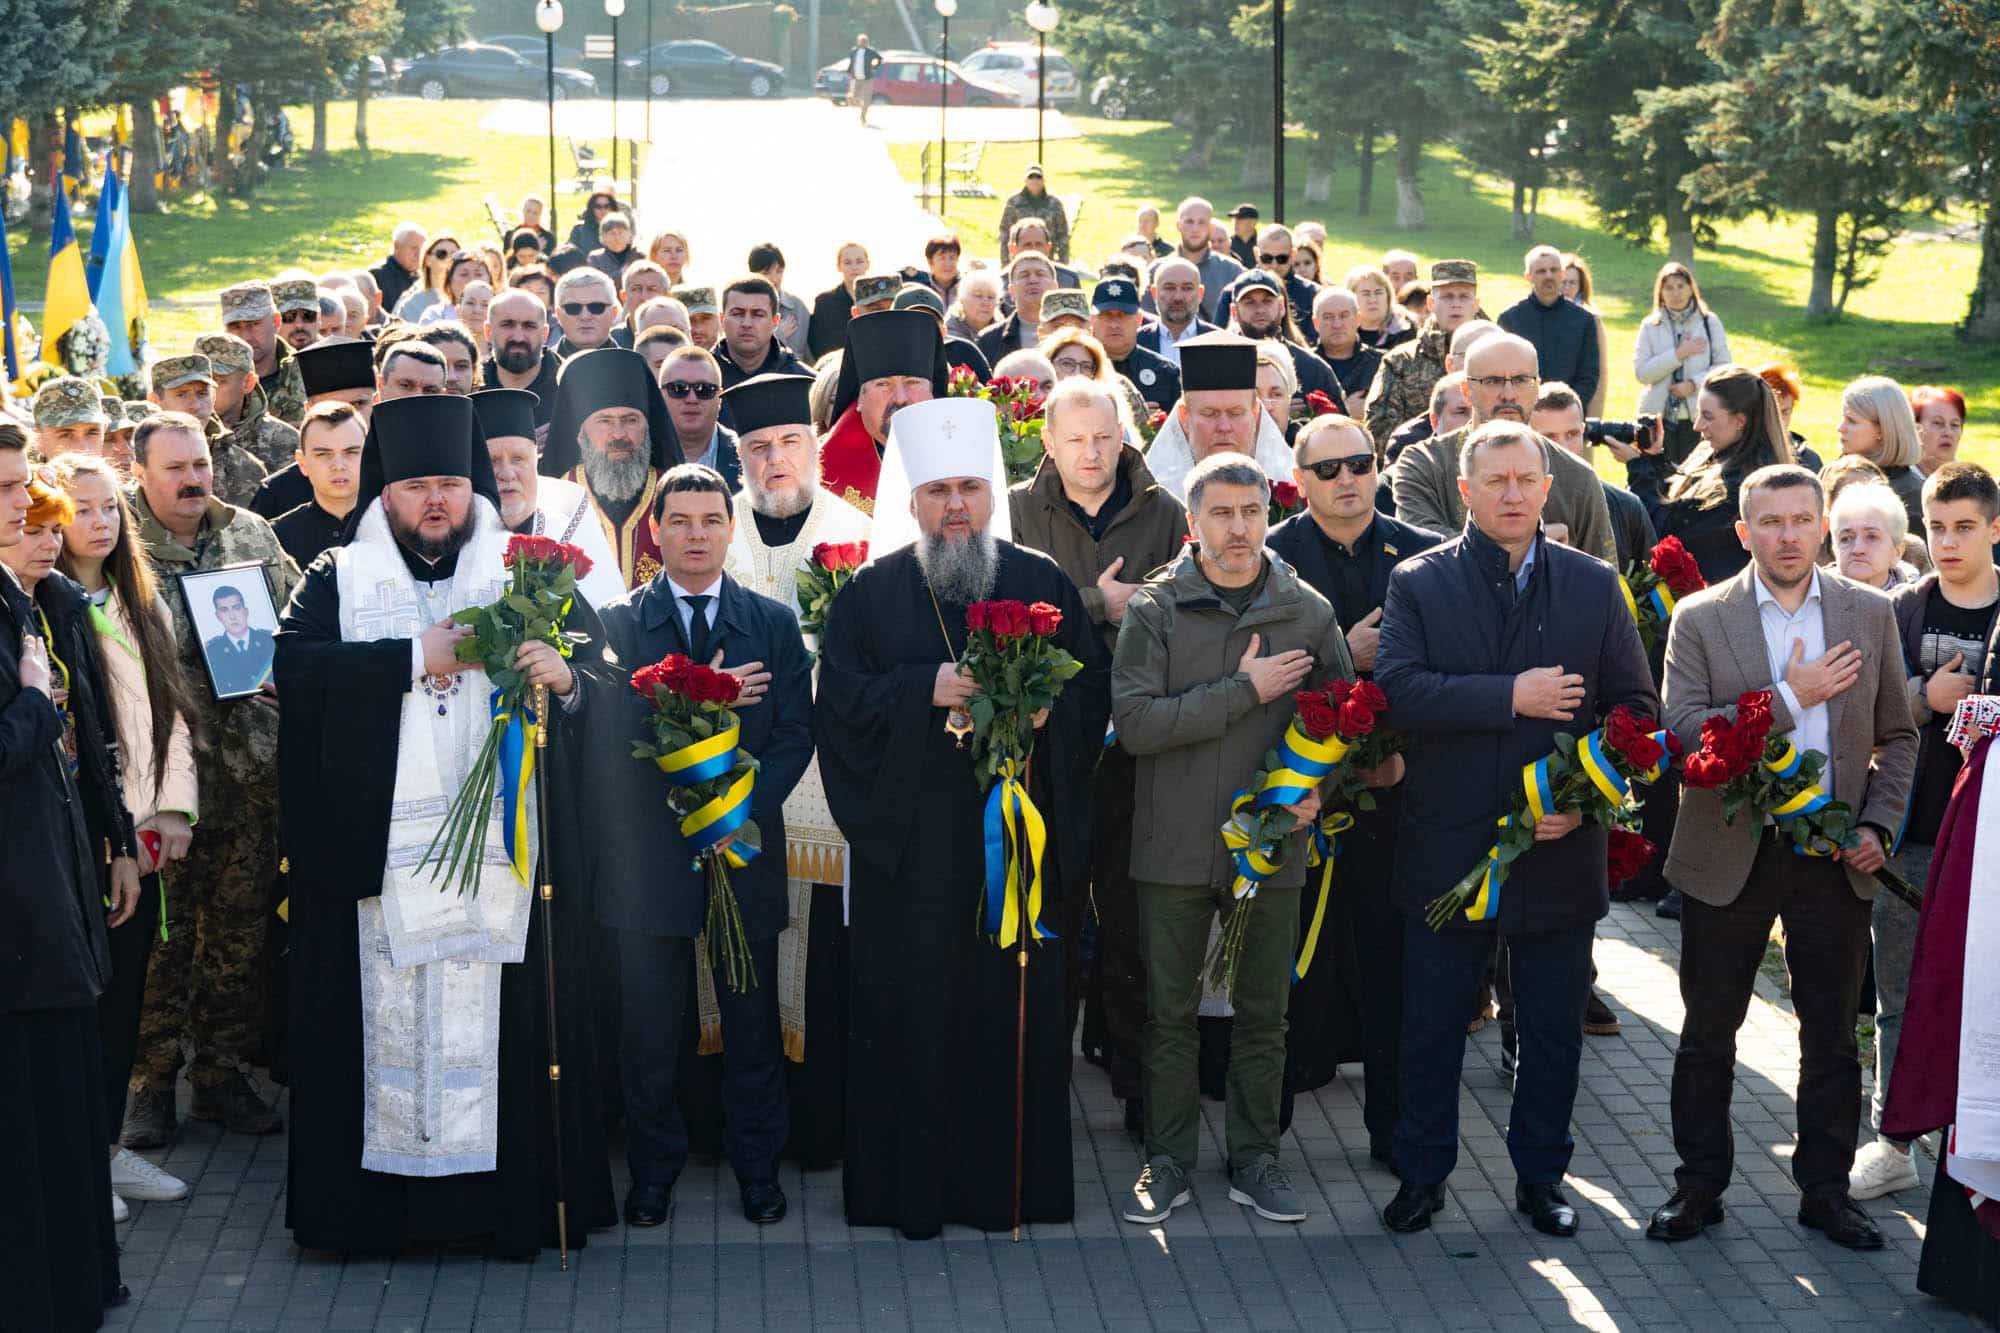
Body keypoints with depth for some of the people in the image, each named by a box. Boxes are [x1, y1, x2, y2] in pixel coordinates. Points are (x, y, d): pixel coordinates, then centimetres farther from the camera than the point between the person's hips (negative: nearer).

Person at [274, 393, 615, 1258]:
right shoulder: (340, 580, 9)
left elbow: (600, 670, 5)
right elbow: (294, 667, -8)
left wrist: (565, 673, -18)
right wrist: (414, 657, -13)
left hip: (505, 845, 0)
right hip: (381, 844, 0)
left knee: (503, 1018, -1)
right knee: (390, 1017, 0)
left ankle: (517, 1199, 6)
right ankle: (377, 1200, 8)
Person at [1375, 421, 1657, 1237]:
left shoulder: (1594, 586, 5)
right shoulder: (1419, 583, -1)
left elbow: (1635, 708, 3)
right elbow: (1398, 690, -16)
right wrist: (1512, 696, -21)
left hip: (1560, 844, 2)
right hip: (1447, 846, -1)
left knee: (1553, 1030, 11)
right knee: (1431, 1025, 9)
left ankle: (1541, 1177, 26)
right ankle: (1421, 1175, 23)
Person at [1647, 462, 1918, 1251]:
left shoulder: (1869, 616, 4)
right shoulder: (1700, 619, -4)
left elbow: (1896, 736, 9)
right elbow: (1682, 731, -14)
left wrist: (1878, 825, -3)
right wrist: (1791, 698, -17)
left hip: (1835, 857, 2)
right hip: (1729, 855, -1)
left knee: (1831, 1035, 9)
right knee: (1708, 1031, 8)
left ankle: (1826, 1190, 22)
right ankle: (1699, 1187, 21)